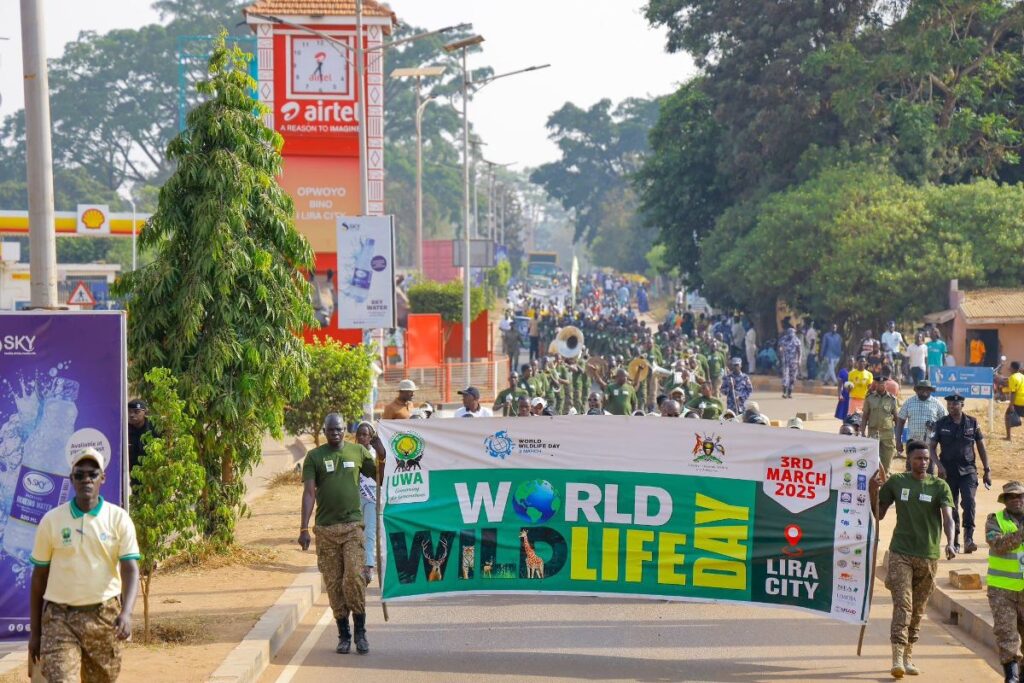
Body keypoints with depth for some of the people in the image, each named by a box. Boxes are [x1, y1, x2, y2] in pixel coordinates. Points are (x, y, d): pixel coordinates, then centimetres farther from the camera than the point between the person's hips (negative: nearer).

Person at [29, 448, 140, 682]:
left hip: (105, 616, 1)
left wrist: (126, 612, -25)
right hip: (59, 617, -1)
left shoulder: (119, 518, 0)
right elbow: (39, 577, 7)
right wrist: (34, 631, 7)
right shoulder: (51, 520, 1)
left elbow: (130, 570, -7)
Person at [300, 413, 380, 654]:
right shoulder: (314, 457, 4)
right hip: (325, 528, 0)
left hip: (353, 525, 0)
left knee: (355, 577, -13)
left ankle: (360, 632, 0)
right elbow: (309, 492, -2)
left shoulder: (358, 452, 8)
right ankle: (343, 636, 14)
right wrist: (304, 529, -10)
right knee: (334, 584, 4)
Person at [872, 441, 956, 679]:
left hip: (928, 556, 1)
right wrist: (873, 491, -6)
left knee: (917, 610, 10)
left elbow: (947, 517, -12)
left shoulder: (939, 486, 1)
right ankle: (897, 659, -19)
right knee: (903, 605, -13)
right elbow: (879, 514, 11)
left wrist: (950, 542, -30)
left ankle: (908, 658, 22)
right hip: (900, 553, -1)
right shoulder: (896, 482, 4)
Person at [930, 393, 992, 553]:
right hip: (948, 472, 1)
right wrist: (939, 465, -12)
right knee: (951, 507, 6)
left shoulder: (972, 423, 3)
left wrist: (987, 470, 8)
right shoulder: (941, 424, 1)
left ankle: (968, 538, -21)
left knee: (969, 501, -19)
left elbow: (981, 447, 10)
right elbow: (931, 447, 4)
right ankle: (954, 541, 17)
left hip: (968, 471, -1)